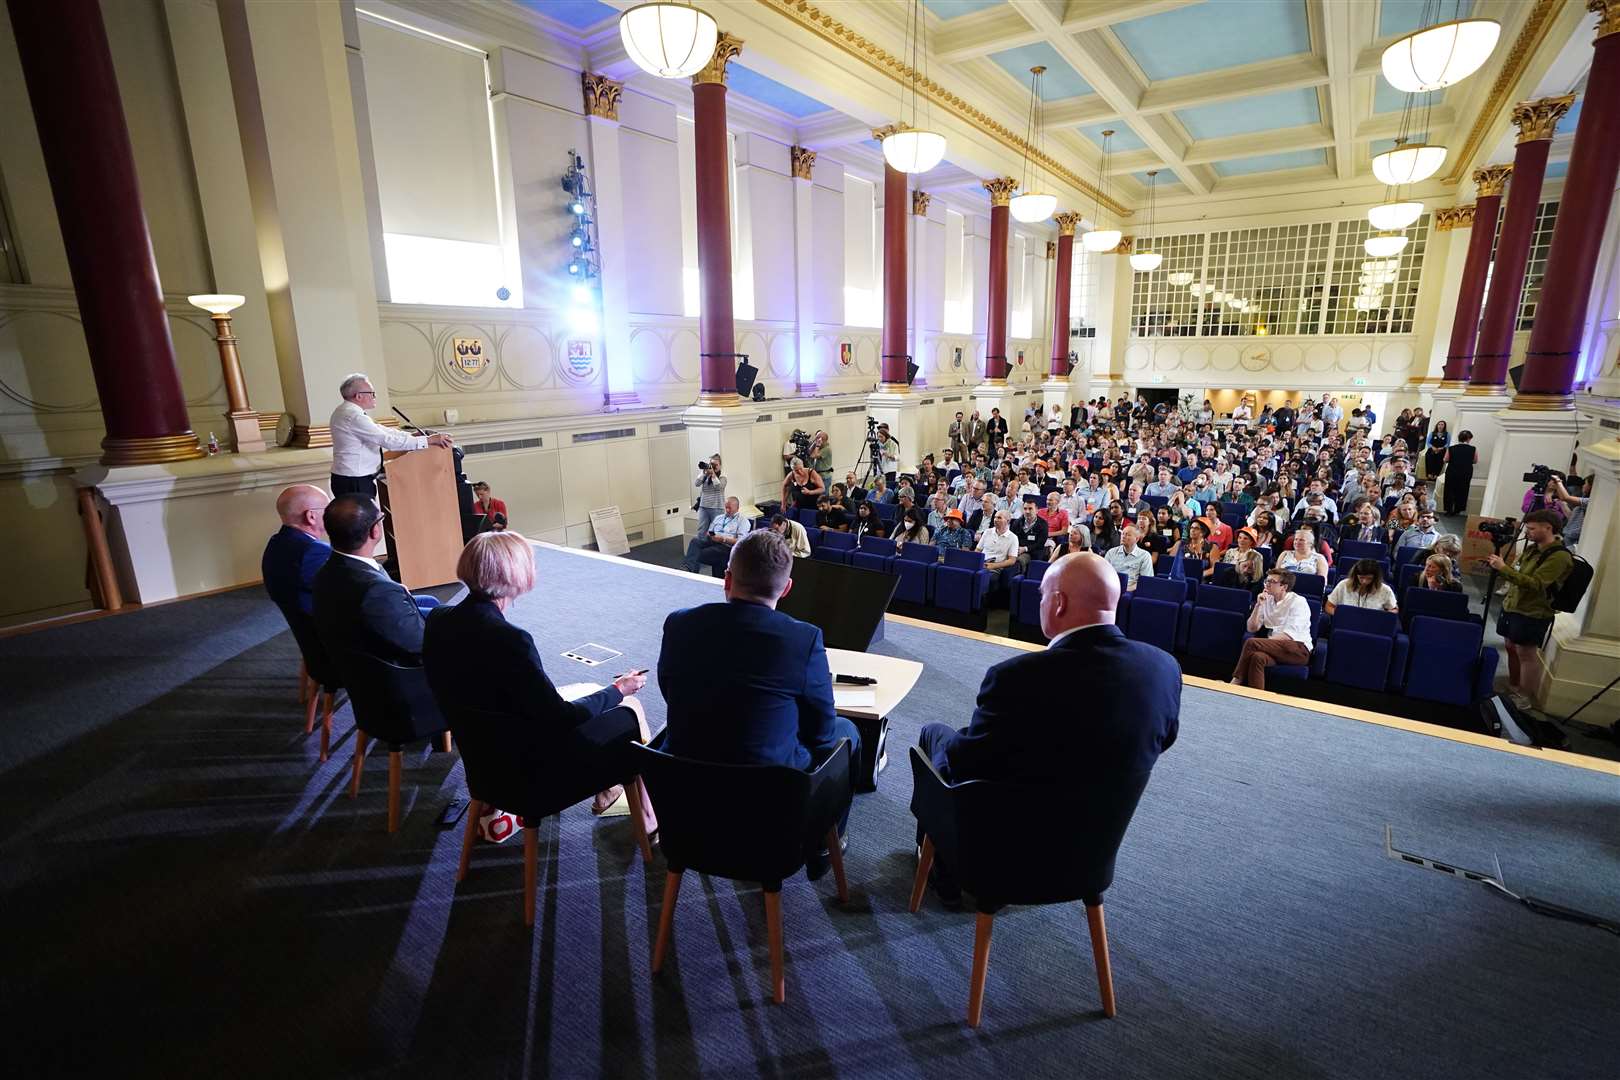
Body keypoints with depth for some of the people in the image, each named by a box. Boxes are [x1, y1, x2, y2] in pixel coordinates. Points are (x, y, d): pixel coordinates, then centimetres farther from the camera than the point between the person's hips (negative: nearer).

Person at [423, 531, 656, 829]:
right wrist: (618, 689, -9)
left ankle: (605, 788, 37)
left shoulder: (438, 621, -8)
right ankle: (648, 819, 26)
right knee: (631, 711, 11)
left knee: (587, 696, 25)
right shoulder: (508, 639, -33)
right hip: (529, 765, -8)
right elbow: (561, 719, -24)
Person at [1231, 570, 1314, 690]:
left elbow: (1289, 635, -14)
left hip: (1298, 649, -4)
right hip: (1275, 647, 4)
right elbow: (1252, 628, 9)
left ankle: (1236, 683, -20)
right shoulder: (1267, 600, 12)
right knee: (1257, 657, -33)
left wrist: (1265, 642, -21)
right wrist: (1258, 605, -2)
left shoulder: (1298, 602, -5)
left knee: (1251, 643, -27)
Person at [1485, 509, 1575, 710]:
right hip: (1512, 605, 8)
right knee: (1512, 648, 15)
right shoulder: (1532, 548, 9)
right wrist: (1499, 566, 3)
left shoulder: (1559, 556, -18)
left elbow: (1535, 584, -27)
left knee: (1526, 653, 0)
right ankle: (1513, 687, 28)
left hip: (1533, 613, -8)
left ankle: (1525, 696, 11)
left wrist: (1504, 568, -30)